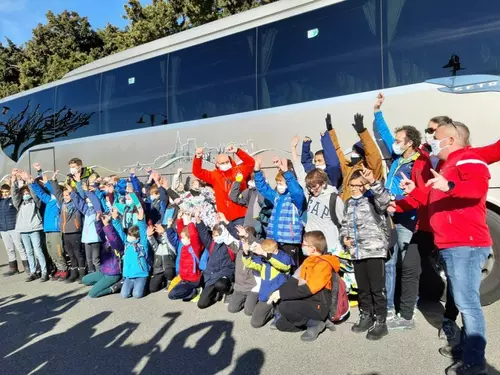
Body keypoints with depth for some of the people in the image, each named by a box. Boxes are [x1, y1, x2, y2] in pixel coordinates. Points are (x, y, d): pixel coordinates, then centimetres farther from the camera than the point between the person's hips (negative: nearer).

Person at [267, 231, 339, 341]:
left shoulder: (324, 265, -20)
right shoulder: (308, 260, 9)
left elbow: (308, 290, -26)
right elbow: (294, 281, 9)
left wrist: (282, 294, -24)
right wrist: (279, 291, -6)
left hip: (318, 306, -9)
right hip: (306, 303, 9)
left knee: (284, 307, -27)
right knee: (280, 324, 8)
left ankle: (315, 323, -7)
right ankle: (319, 320, 10)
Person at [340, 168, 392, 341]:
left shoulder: (372, 198, -6)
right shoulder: (349, 203, 14)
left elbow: (385, 199, -30)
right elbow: (345, 223, 22)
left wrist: (373, 181, -42)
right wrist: (344, 237, 4)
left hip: (375, 251, -6)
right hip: (357, 252, 7)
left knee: (377, 289, 2)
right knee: (362, 288, 17)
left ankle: (380, 322, 14)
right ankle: (366, 317, 31)